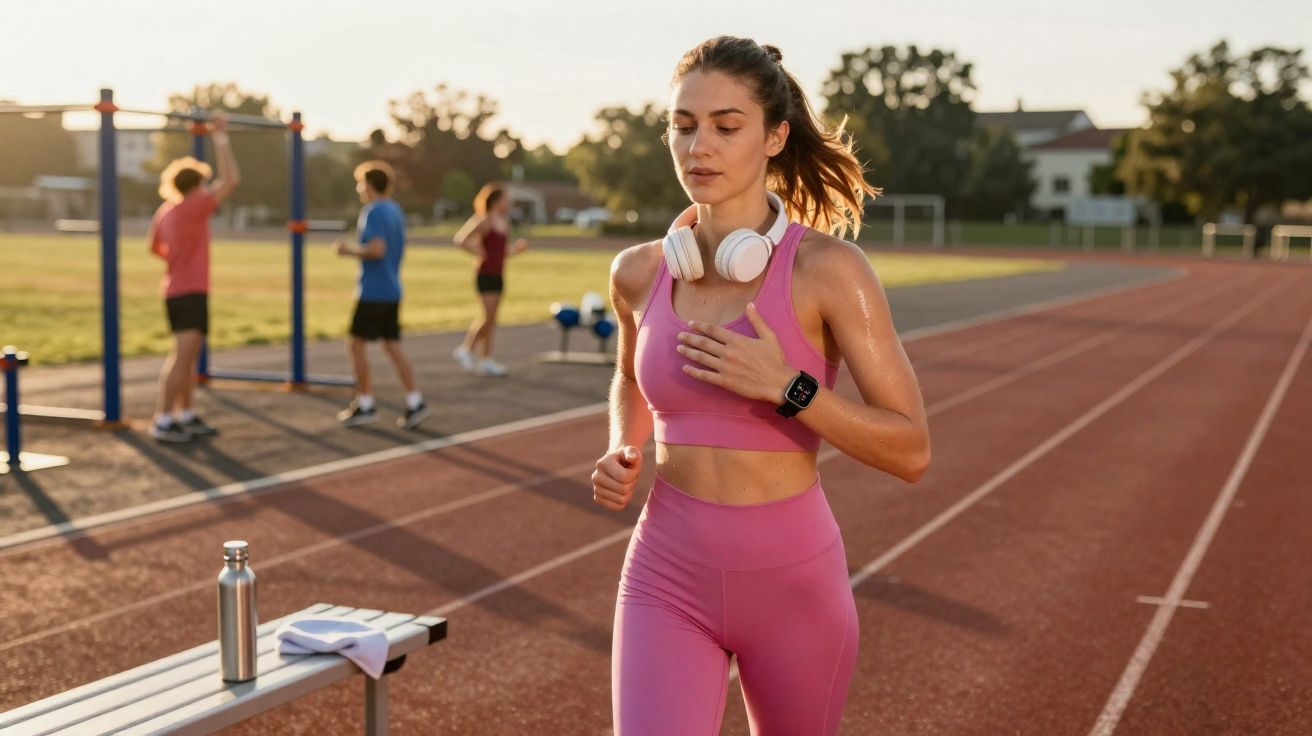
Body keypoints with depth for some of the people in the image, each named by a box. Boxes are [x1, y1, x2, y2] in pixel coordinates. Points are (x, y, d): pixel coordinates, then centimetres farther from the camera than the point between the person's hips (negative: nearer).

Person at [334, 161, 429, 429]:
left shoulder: (373, 211, -13)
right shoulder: (396, 210, 14)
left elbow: (376, 249, -23)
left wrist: (350, 251, -9)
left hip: (373, 292, -8)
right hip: (392, 290, 8)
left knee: (357, 343, 2)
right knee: (393, 345, 8)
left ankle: (365, 404, 5)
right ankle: (415, 403, 1)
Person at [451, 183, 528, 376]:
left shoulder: (504, 223, 13)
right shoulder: (486, 222, -12)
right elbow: (460, 239, -16)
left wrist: (516, 249, 7)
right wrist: (477, 251, -20)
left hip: (498, 275, 8)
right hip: (485, 274, -8)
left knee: (491, 320, 8)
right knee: (489, 317, -12)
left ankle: (485, 361, 11)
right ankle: (465, 349, 3)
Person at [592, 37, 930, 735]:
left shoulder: (829, 268, -13)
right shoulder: (639, 272, -1)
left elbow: (911, 452, -12)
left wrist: (785, 386, -24)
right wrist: (621, 455, 2)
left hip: (793, 580, -1)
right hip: (667, 580, 2)